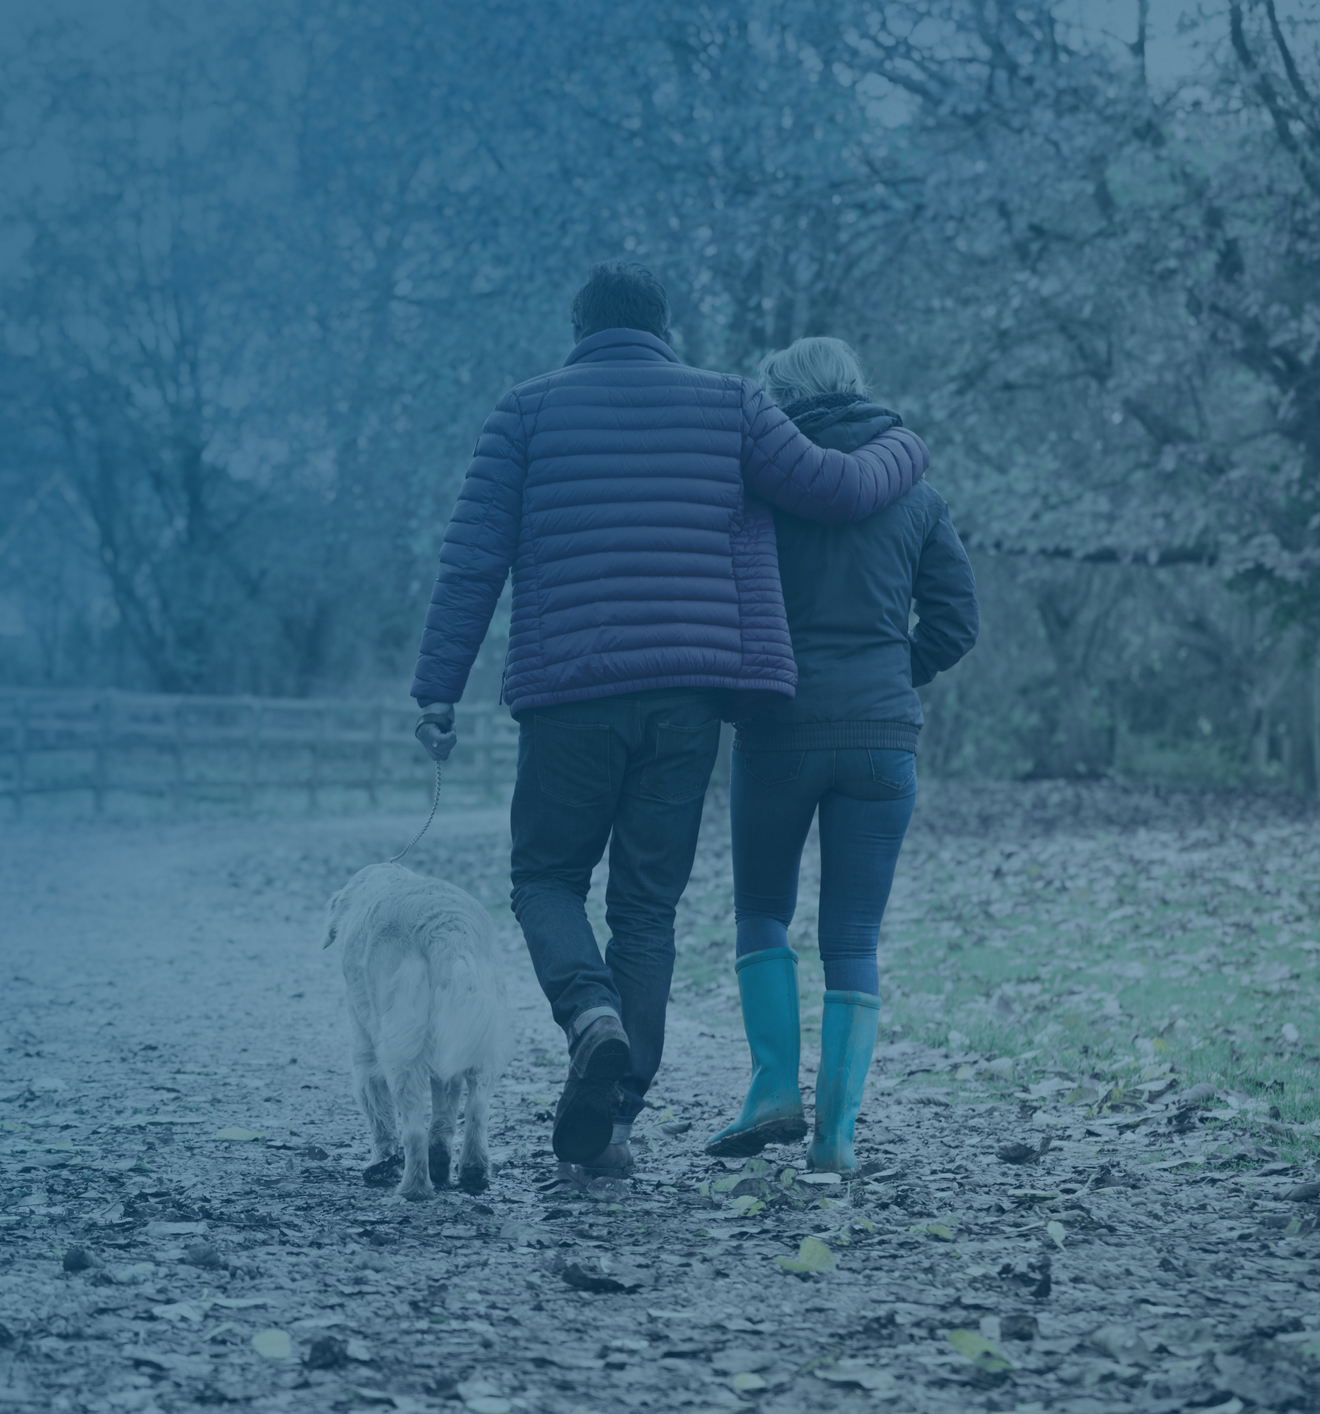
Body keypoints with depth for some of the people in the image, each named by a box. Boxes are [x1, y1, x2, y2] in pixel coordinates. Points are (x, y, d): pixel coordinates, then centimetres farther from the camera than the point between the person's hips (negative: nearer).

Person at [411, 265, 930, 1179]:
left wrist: (439, 688, 4)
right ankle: (612, 1115, 5)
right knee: (649, 905, 10)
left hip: (570, 692, -1)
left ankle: (593, 1013, -15)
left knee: (548, 877, 14)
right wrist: (904, 451, 26)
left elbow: (473, 561, 3)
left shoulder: (529, 411, 8)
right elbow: (834, 490, 6)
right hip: (691, 691, 1)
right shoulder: (727, 404, 10)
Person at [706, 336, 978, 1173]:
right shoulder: (916, 495, 9)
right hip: (883, 738, 2)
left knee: (763, 914, 17)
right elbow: (956, 622, 8)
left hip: (779, 729, -2)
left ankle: (776, 1086, 1)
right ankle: (839, 1130, -1)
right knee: (854, 940, 8)